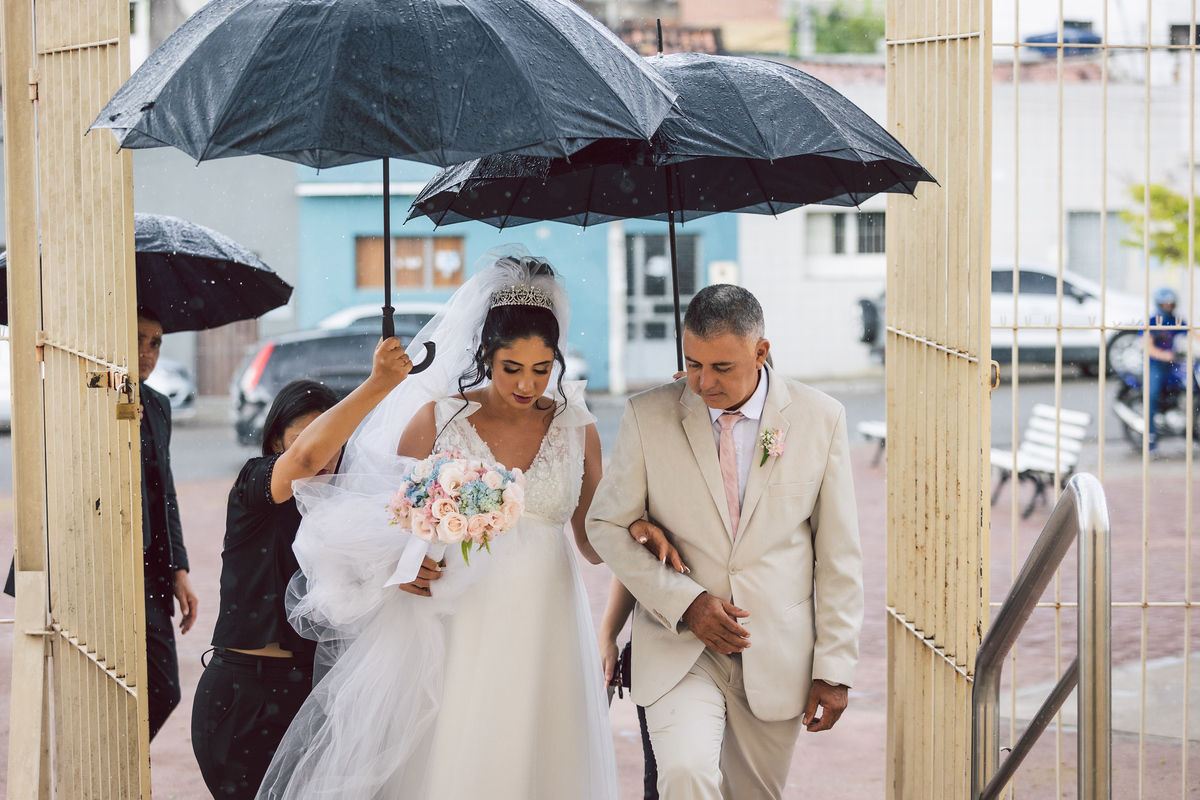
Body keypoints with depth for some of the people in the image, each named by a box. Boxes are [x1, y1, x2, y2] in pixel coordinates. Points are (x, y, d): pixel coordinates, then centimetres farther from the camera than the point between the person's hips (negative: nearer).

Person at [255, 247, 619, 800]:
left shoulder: (577, 429, 6)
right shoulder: (436, 421, -1)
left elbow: (594, 542, 12)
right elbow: (390, 526, 5)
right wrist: (404, 569, -14)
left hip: (544, 629, 2)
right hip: (455, 634, -2)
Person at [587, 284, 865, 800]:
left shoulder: (820, 419, -2)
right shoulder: (648, 417, -4)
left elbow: (838, 554, 2)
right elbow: (607, 525, 3)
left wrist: (834, 669, 0)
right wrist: (685, 602, -11)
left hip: (777, 656, 1)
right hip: (679, 648, -1)